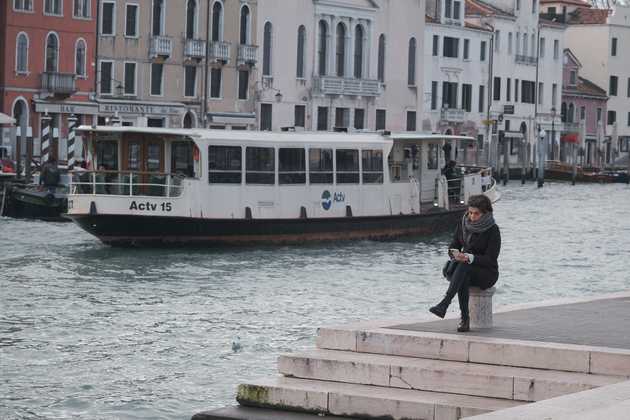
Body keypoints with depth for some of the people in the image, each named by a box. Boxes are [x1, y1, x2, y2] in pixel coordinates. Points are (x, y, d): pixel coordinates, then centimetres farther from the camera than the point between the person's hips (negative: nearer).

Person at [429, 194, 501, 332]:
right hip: (465, 270, 4)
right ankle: (465, 319, -35)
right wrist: (455, 253, -18)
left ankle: (444, 304, -48)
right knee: (463, 279, -35)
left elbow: (490, 260, -17)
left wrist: (469, 258, -32)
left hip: (487, 273, -4)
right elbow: (453, 246, 7)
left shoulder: (493, 230, -12)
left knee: (463, 267, -37)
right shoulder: (463, 224, 2)